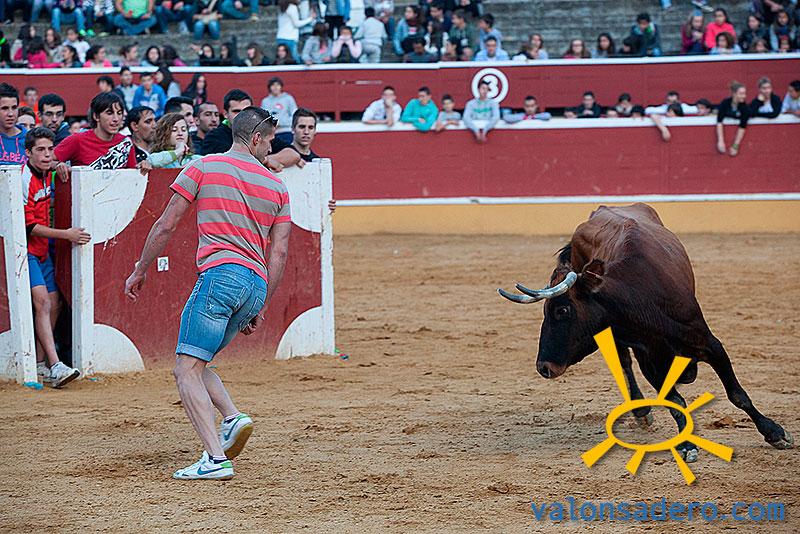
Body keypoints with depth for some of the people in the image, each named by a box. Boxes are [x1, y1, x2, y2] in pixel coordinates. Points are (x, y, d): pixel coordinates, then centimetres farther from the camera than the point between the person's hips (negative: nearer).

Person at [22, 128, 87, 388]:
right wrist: (66, 234, -19)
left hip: (42, 251, 9)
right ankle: (55, 366, -26)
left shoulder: (47, 175, 9)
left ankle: (41, 366, 16)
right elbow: (28, 226, -19)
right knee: (42, 302, -19)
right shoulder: (24, 180, -19)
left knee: (53, 305, 8)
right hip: (26, 250, -9)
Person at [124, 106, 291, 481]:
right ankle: (233, 418, -4)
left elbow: (166, 226, 5)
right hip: (256, 285, 6)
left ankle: (216, 458, -19)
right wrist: (261, 308, 19)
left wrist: (140, 271, 16)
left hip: (220, 273, -6)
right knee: (195, 364, 19)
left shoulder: (203, 168, 7)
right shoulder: (276, 186, 17)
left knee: (187, 370, -7)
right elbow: (279, 253, 14)